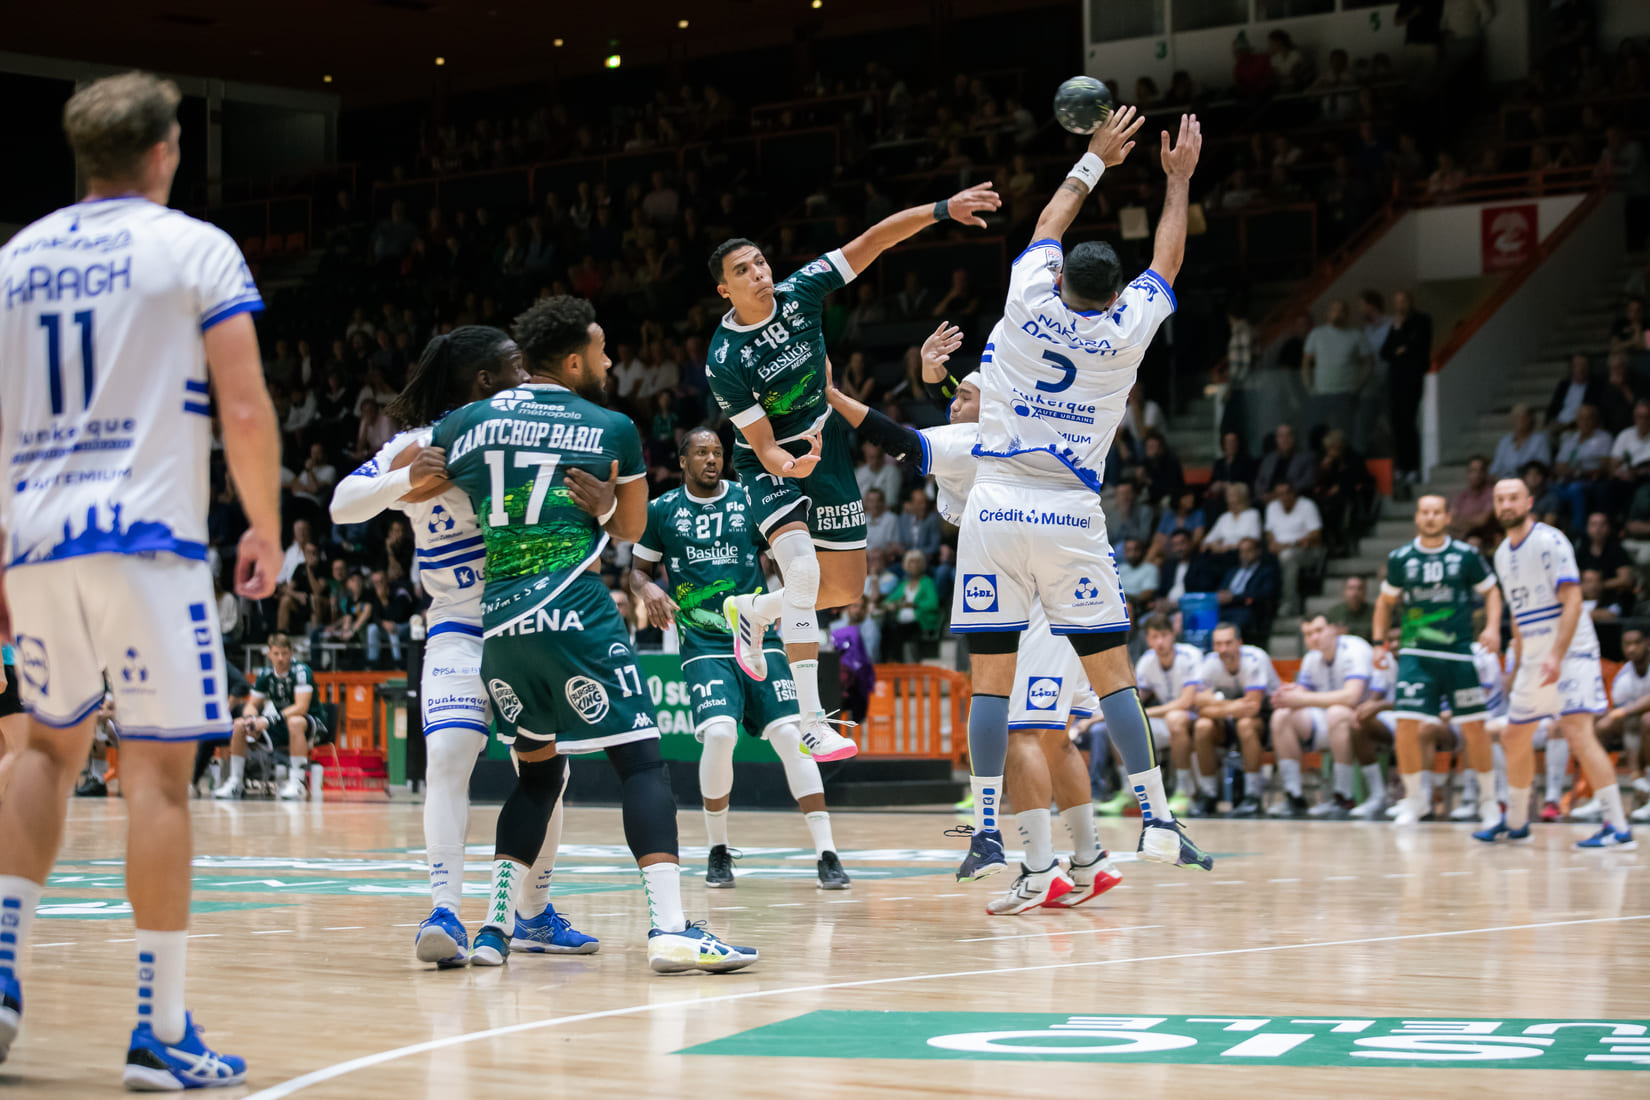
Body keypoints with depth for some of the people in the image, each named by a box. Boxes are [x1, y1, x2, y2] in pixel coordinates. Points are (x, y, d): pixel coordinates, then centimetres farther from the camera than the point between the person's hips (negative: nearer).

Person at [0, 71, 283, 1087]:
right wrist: (266, 530, 4)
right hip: (147, 537, -5)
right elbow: (246, 407, -8)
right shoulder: (196, 248, 0)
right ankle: (161, 1031, -3)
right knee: (158, 767, -3)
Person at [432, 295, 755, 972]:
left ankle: (495, 927, 15)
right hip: (574, 609, -5)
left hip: (498, 620, 5)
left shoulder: (465, 423, 12)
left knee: (538, 770, 20)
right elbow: (632, 530, 20)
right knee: (640, 759, -4)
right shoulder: (612, 429, 8)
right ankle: (670, 928, -16)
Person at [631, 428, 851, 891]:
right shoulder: (662, 510, 5)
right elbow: (639, 568, 14)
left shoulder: (750, 499, 6)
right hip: (703, 644, -1)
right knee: (718, 732, -22)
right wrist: (648, 588, -8)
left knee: (790, 733, -11)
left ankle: (826, 854, -7)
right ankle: (718, 849, 0)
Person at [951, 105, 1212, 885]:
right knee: (1112, 673, 5)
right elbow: (1167, 261, 18)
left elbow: (1048, 224, 21)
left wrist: (1095, 159, 33)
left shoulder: (1029, 304, 2)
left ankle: (986, 833, -4)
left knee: (991, 679, 1)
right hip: (1070, 517, -1)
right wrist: (1179, 179, 30)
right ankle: (1157, 821, 3)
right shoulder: (1123, 334, 1)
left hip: (995, 508, 1)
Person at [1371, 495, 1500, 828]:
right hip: (1416, 654, 1)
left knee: (1474, 726, 0)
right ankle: (1414, 798, 6)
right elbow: (1386, 600, 16)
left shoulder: (1467, 555, 0)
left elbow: (1491, 590, 8)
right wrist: (1379, 642, 8)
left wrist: (1493, 627, -8)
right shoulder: (1400, 559, 4)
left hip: (1458, 653, -1)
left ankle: (1488, 798, 17)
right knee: (1406, 724, -10)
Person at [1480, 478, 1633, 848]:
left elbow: (1572, 601, -19)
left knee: (1576, 731, -20)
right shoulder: (1503, 553, 13)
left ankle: (1618, 825, -19)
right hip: (1534, 657, 9)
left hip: (1569, 651, -9)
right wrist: (1519, 664, 21)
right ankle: (1516, 822, 31)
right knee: (1514, 738, 14)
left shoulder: (1550, 542, -12)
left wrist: (1556, 656, -26)